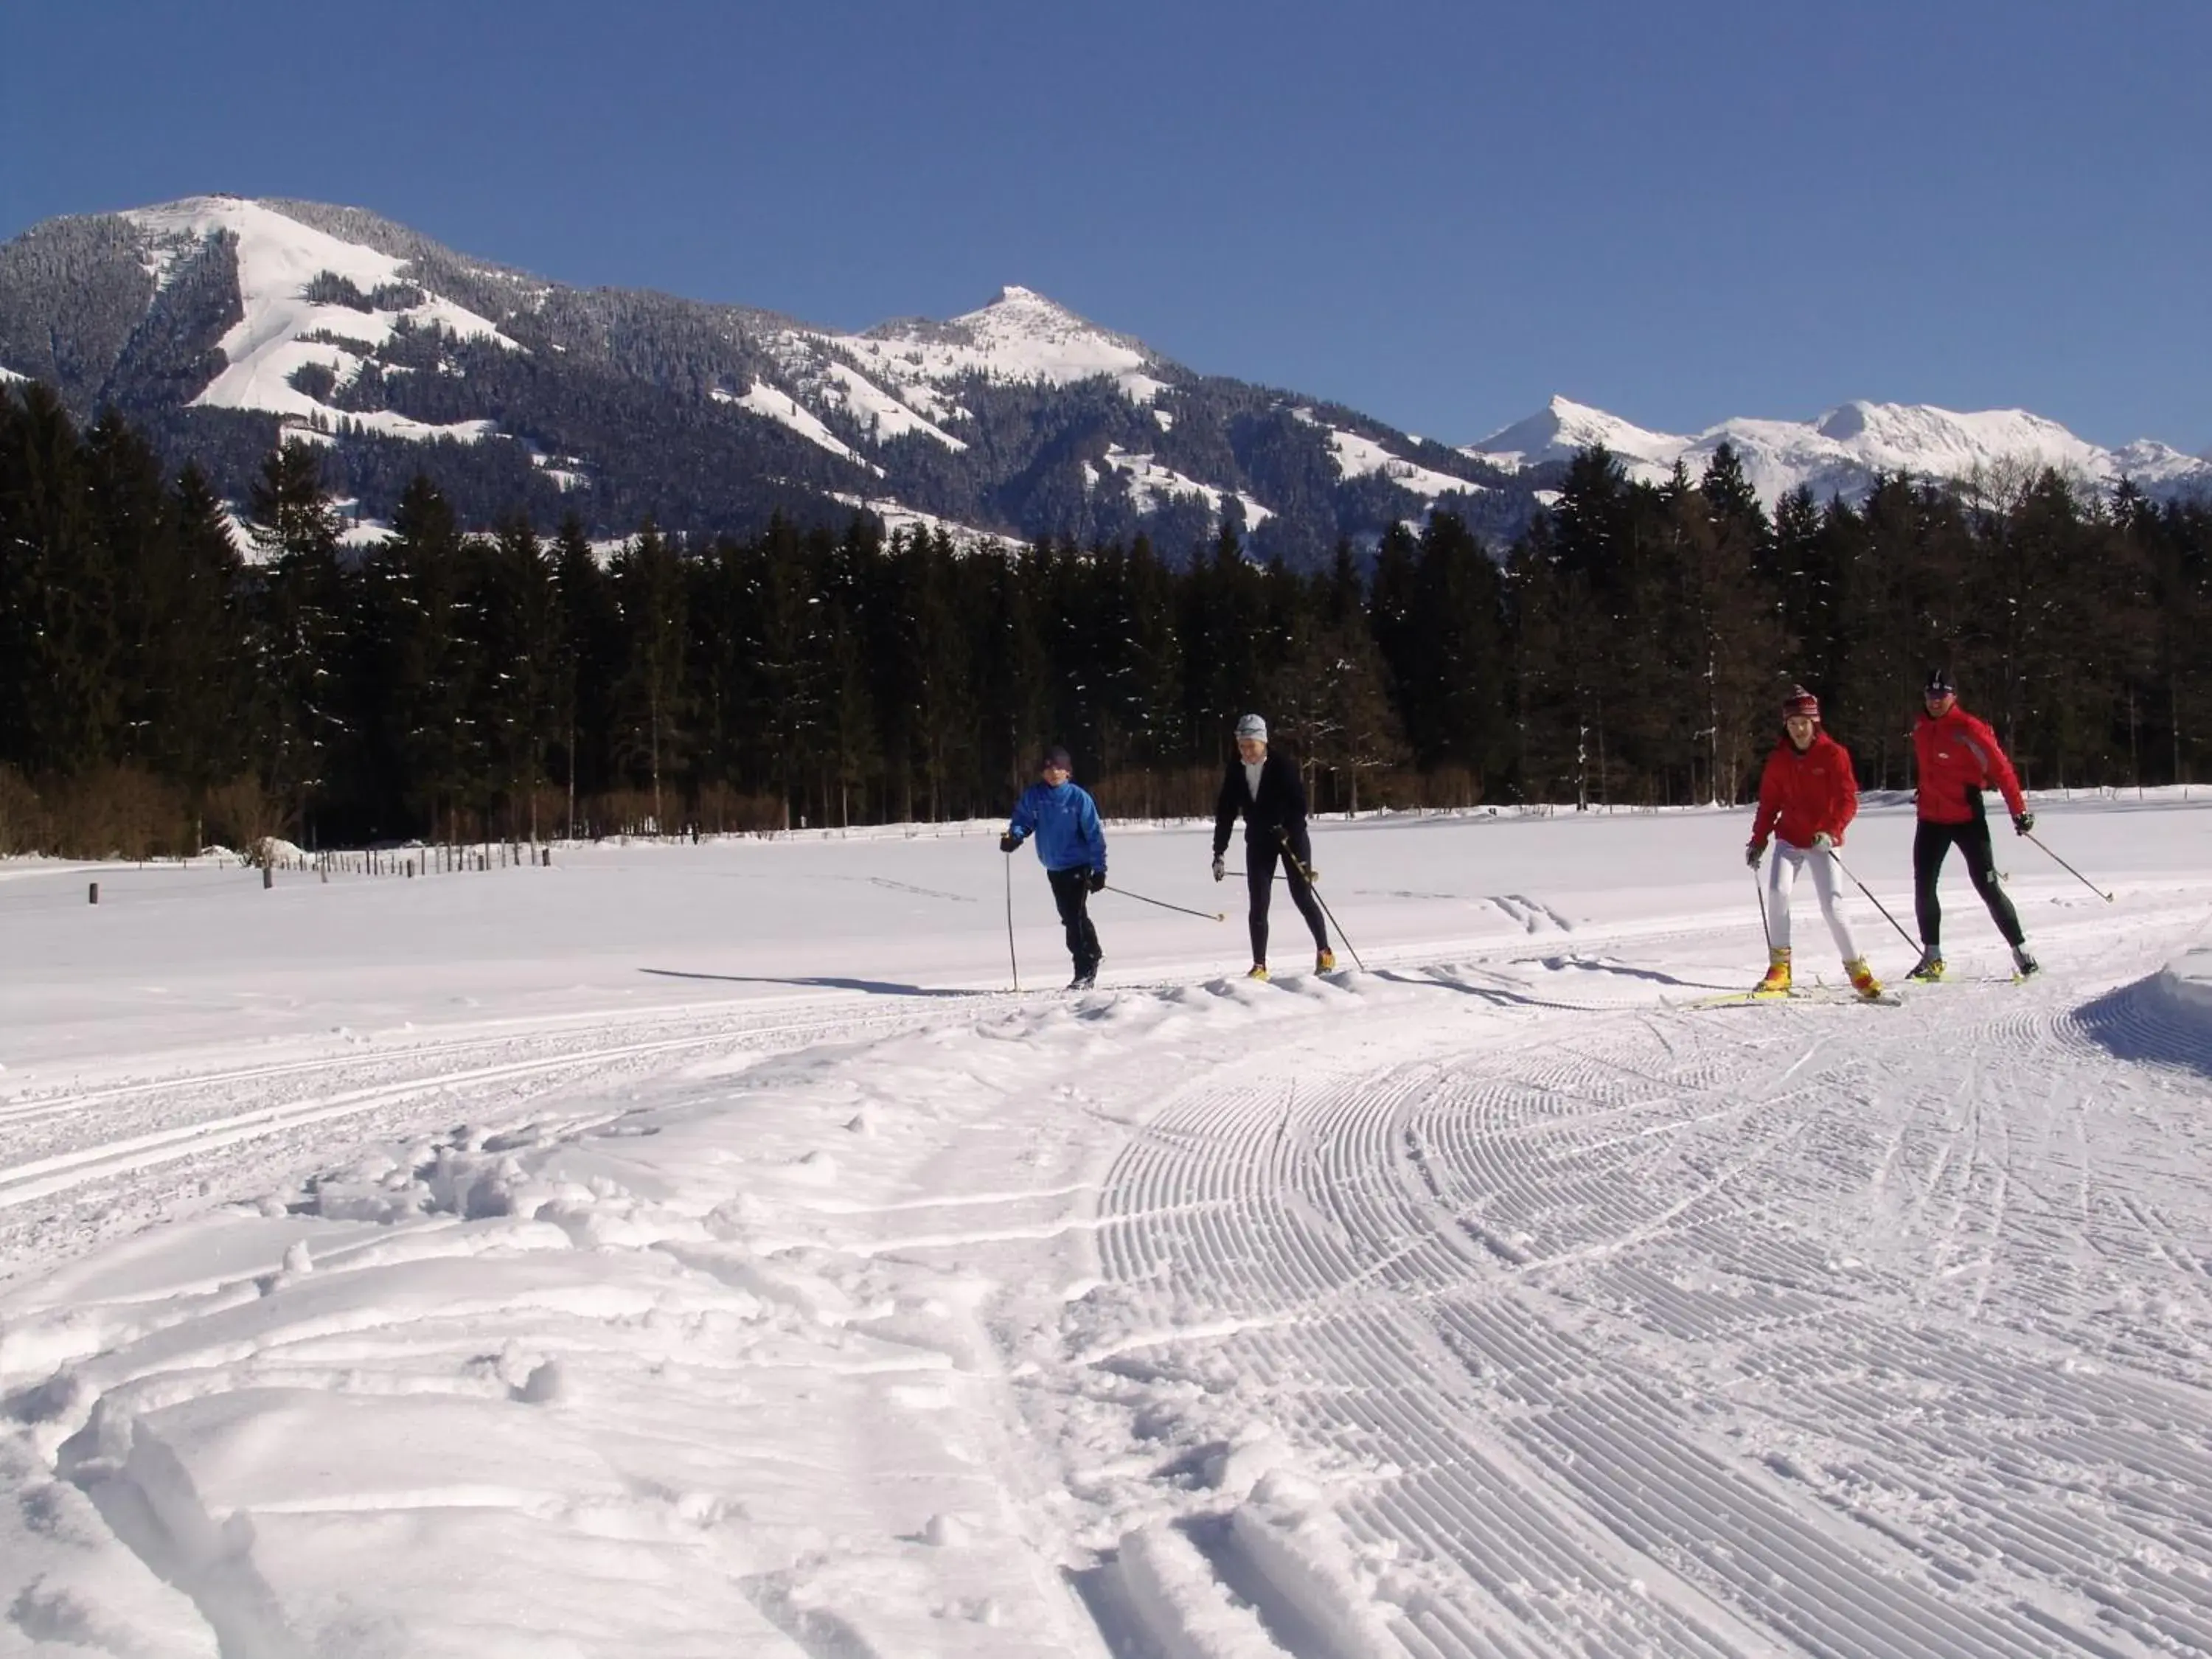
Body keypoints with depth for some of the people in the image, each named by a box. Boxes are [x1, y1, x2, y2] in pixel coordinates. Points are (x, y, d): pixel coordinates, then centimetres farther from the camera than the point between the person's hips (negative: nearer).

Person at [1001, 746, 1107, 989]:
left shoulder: (1078, 797, -14)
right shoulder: (1033, 796, -4)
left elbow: (1094, 834, -11)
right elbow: (1022, 820, 1)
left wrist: (1099, 869, -12)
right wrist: (1014, 836, -22)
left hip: (1078, 865, -5)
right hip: (1053, 868, 5)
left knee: (1075, 916, -12)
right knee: (1070, 917, 17)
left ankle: (1085, 973, -6)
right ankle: (1093, 954, 37)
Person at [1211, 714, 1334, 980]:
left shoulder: (1283, 766, -17)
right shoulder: (1235, 772, -5)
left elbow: (1299, 804, -19)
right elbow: (1225, 812, -2)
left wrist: (1289, 834, -33)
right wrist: (1219, 853, -4)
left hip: (1291, 837, -3)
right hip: (1259, 841, 3)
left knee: (1303, 897, -3)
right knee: (1258, 905, -3)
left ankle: (1324, 951, 17)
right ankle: (1259, 966, 1)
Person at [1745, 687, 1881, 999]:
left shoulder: (1833, 754, -7)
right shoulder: (1779, 759, 4)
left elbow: (1848, 800, -11)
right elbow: (1769, 803, 12)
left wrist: (1832, 832, -25)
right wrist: (1758, 841, 5)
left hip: (1822, 841, -3)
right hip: (1789, 838, 3)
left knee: (1831, 905, -11)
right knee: (1777, 892, -17)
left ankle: (1857, 968, 4)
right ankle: (1779, 967, -8)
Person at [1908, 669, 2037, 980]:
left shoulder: (1968, 730, -15)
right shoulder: (1920, 728, 5)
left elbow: (2001, 768, -14)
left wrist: (2019, 810, -17)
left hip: (1967, 818, -6)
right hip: (1931, 820, 6)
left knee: (1987, 887, -6)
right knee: (1923, 888, 2)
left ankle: (2021, 951, 3)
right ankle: (1932, 957, 11)